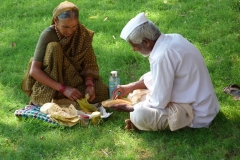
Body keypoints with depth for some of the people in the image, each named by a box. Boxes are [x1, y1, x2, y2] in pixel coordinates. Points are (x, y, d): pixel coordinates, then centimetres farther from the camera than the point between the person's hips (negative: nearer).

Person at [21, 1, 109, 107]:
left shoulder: (83, 34, -9)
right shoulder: (48, 35, -20)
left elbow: (88, 65, -8)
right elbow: (34, 70, -26)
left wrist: (89, 85, -29)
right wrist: (63, 88, -35)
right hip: (48, 85, -4)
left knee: (102, 92, -22)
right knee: (53, 47, -28)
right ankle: (52, 99, -21)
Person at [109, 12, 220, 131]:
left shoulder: (162, 57, -27)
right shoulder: (172, 38, 2)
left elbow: (159, 103, -21)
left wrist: (129, 108, -6)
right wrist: (131, 87, 15)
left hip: (196, 115, -10)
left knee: (139, 115, -27)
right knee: (146, 79, 19)